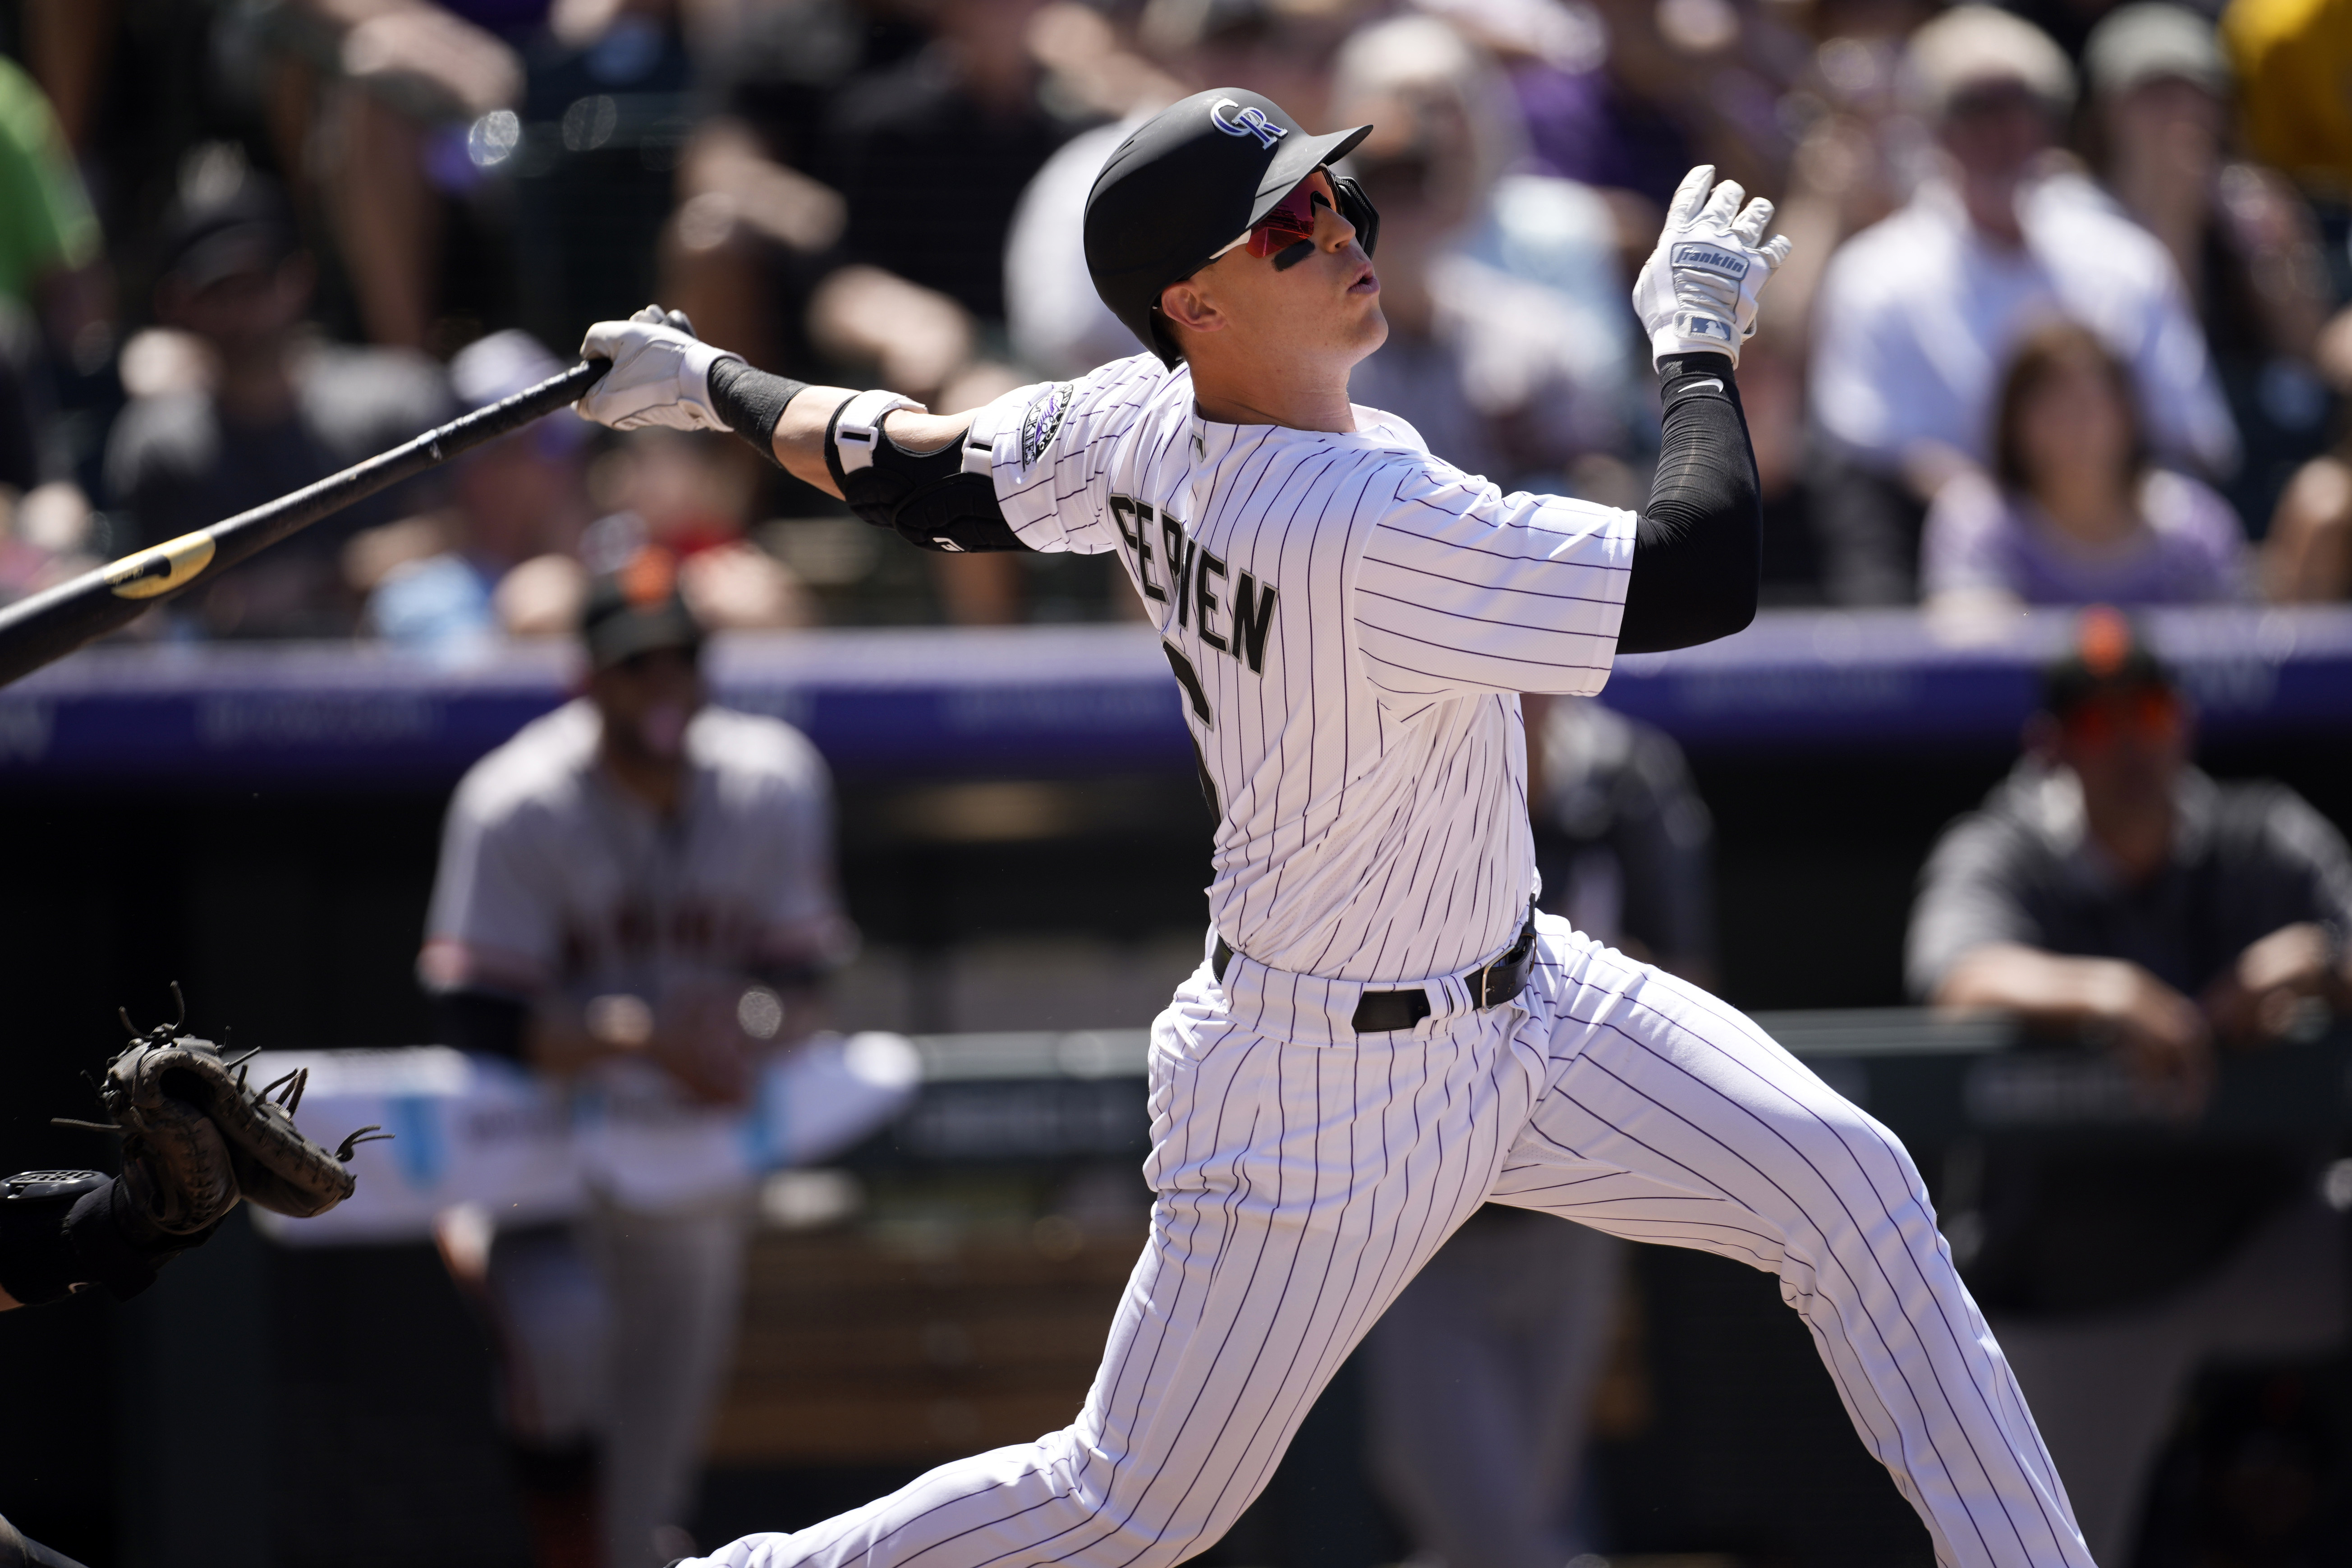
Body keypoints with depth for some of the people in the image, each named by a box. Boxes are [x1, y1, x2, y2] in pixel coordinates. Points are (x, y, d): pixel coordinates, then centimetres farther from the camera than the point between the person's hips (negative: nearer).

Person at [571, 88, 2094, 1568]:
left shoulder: (1138, 429, -7)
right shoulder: (1375, 530, -33)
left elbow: (917, 474, 7)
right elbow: (1707, 578, -35)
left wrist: (709, 384, 24)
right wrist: (1698, 340, -20)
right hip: (1333, 1089, -9)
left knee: (1850, 1185, 0)